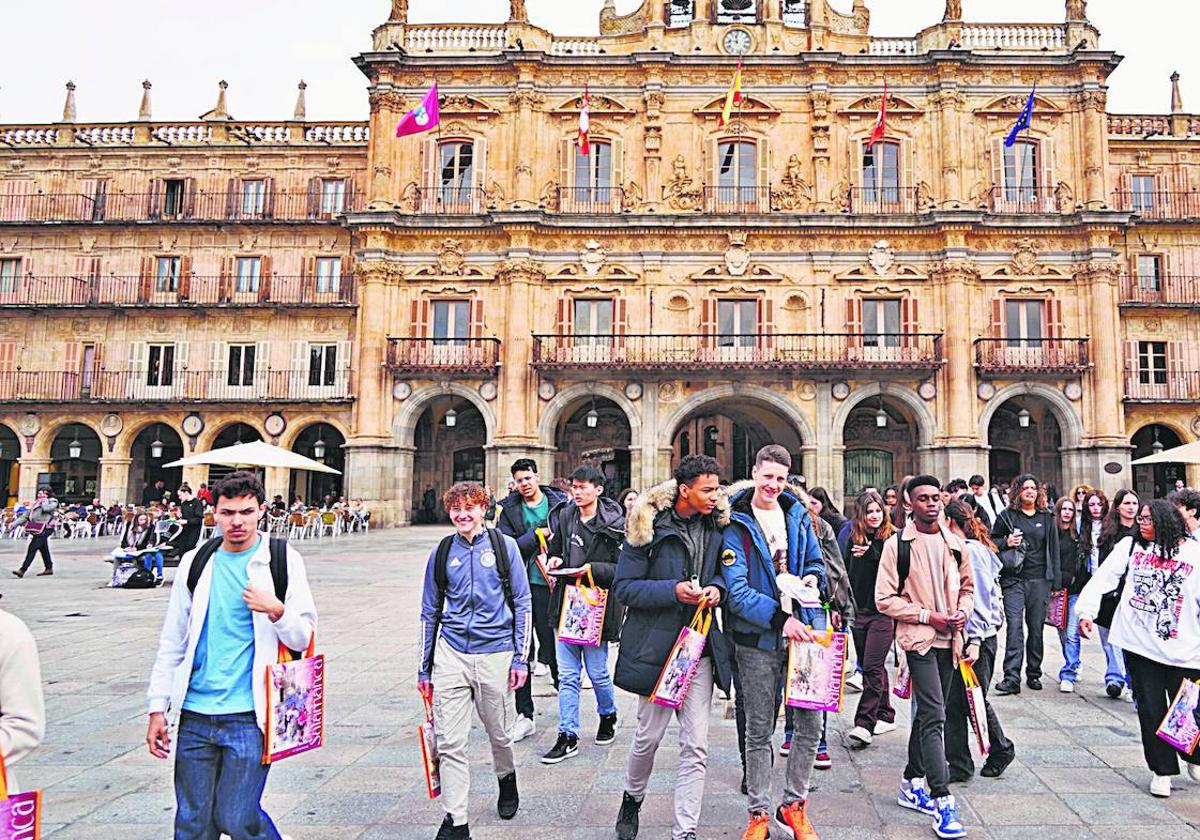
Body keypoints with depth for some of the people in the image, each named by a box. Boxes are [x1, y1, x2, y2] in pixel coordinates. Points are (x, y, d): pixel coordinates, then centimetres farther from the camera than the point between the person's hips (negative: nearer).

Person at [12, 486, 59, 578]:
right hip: (37, 530, 8)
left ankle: (22, 570, -13)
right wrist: (15, 523, 14)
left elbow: (46, 508, -22)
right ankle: (49, 568, 21)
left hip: (45, 529, -8)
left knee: (32, 548, -12)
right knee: (43, 549, 12)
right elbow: (27, 514, 21)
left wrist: (44, 499, -4)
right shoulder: (36, 502, 20)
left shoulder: (53, 501, -1)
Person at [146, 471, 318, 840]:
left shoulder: (284, 560, -2)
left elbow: (304, 638, -2)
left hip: (248, 716, -3)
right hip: (194, 716, 4)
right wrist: (158, 707, 9)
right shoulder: (195, 562, 6)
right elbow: (172, 643, 12)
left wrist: (276, 611, -20)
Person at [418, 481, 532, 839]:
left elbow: (523, 604, 1)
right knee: (450, 742, -1)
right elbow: (429, 612, 12)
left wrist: (521, 658, -4)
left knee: (499, 732, 13)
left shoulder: (504, 546, -2)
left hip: (495, 652, -1)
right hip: (451, 654, 2)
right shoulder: (441, 553, 5)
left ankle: (507, 778, 44)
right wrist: (424, 668, 12)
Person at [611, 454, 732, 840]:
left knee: (696, 745, 3)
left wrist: (717, 588, -5)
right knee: (649, 735, 10)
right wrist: (673, 590, -22)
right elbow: (624, 587, -10)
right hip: (656, 643, -3)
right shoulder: (649, 525, -10)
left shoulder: (715, 525, 4)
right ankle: (632, 798, 39)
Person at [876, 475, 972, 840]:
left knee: (927, 713, 15)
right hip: (918, 638, -6)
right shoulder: (897, 544, -7)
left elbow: (967, 586, 20)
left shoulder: (954, 544, 9)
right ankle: (942, 802, -11)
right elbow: (885, 599, -8)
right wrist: (928, 615, -15)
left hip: (949, 639, 6)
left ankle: (912, 784, 29)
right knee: (934, 716, -14)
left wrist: (963, 612, -1)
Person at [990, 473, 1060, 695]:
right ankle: (1012, 678, -12)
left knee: (1037, 628, 7)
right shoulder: (1006, 516, 5)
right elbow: (992, 542, 11)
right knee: (1015, 626, -10)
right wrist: (1006, 542, -11)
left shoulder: (1047, 517, 11)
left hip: (1040, 580, 2)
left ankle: (1034, 674, 21)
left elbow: (1054, 550, 12)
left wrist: (1056, 581, 8)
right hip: (1014, 579, -2)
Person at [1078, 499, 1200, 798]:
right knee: (1151, 710, 6)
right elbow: (1103, 578, 0)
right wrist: (1087, 611, -11)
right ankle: (1162, 770, 20)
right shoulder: (1131, 546, 3)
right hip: (1139, 644, 1)